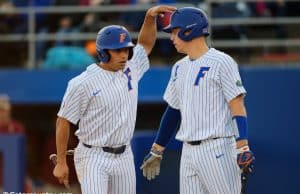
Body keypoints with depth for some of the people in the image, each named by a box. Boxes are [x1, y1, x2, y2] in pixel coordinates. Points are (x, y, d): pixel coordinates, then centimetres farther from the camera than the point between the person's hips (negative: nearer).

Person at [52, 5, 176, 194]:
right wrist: (61, 163, -9)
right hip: (94, 157, -6)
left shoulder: (131, 69, 4)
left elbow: (146, 44, 23)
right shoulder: (83, 83, -15)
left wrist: (150, 17, 5)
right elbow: (64, 121, -9)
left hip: (124, 156, 6)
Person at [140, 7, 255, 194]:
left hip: (217, 150, -8)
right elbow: (173, 110, 22)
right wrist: (156, 151, 22)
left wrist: (242, 148, -23)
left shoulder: (221, 62, -8)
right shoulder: (179, 68, 16)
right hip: (188, 151, 8)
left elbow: (237, 107, -14)